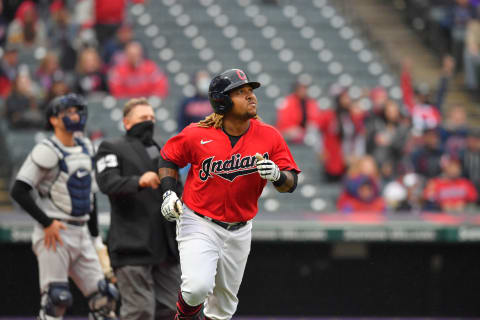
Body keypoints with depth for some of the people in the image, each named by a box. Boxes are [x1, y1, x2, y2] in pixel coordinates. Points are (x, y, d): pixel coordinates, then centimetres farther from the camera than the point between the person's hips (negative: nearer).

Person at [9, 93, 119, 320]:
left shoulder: (85, 149, 16)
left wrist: (95, 237, 19)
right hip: (54, 234, -7)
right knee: (56, 298, -13)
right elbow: (18, 191, -14)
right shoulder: (47, 152, -9)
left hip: (80, 234, 7)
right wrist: (47, 223, -17)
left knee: (103, 296, 2)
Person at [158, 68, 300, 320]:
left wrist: (277, 176, -26)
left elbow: (290, 183, -3)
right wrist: (168, 193, -8)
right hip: (198, 224, -4)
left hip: (239, 231, 4)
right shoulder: (197, 135, -13)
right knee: (198, 287, -23)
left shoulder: (270, 137, -6)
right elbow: (169, 157, 5)